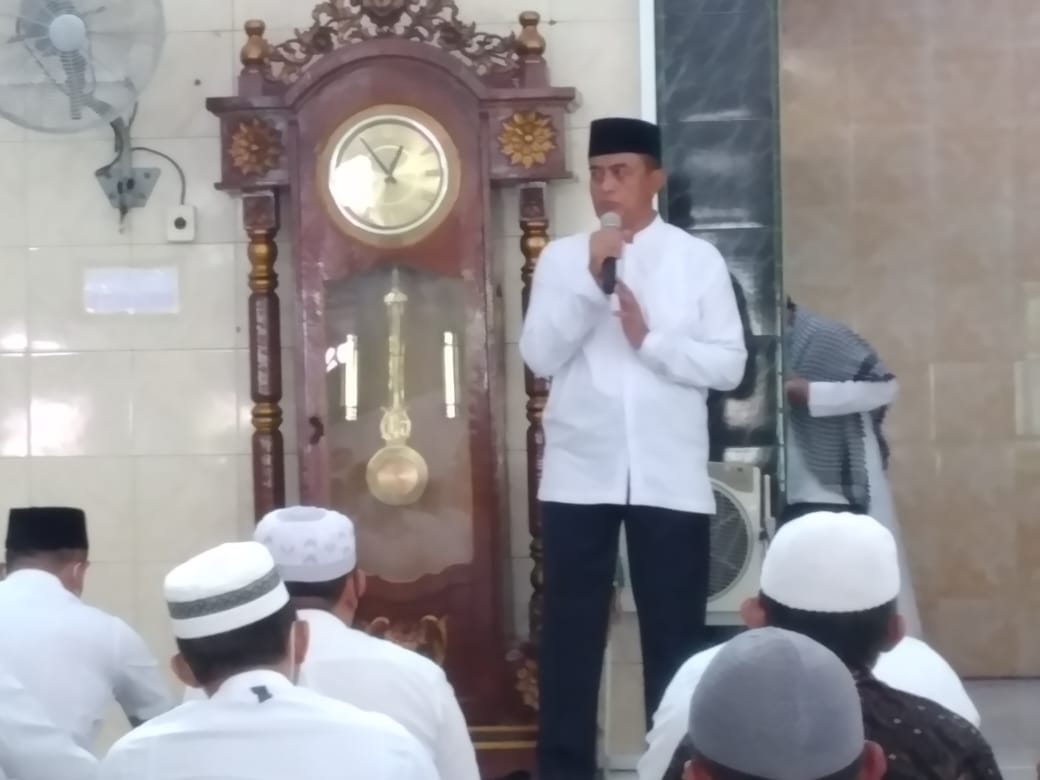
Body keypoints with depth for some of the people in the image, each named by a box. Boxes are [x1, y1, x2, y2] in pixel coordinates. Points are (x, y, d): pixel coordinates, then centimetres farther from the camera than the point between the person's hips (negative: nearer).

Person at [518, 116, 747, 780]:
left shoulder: (698, 259, 3)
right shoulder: (562, 258, 6)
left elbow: (729, 366, -1)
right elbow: (540, 356, -4)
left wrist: (650, 338, -13)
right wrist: (591, 282, -12)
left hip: (669, 476, -1)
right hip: (580, 474, 1)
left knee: (675, 633, 6)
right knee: (571, 631, 5)